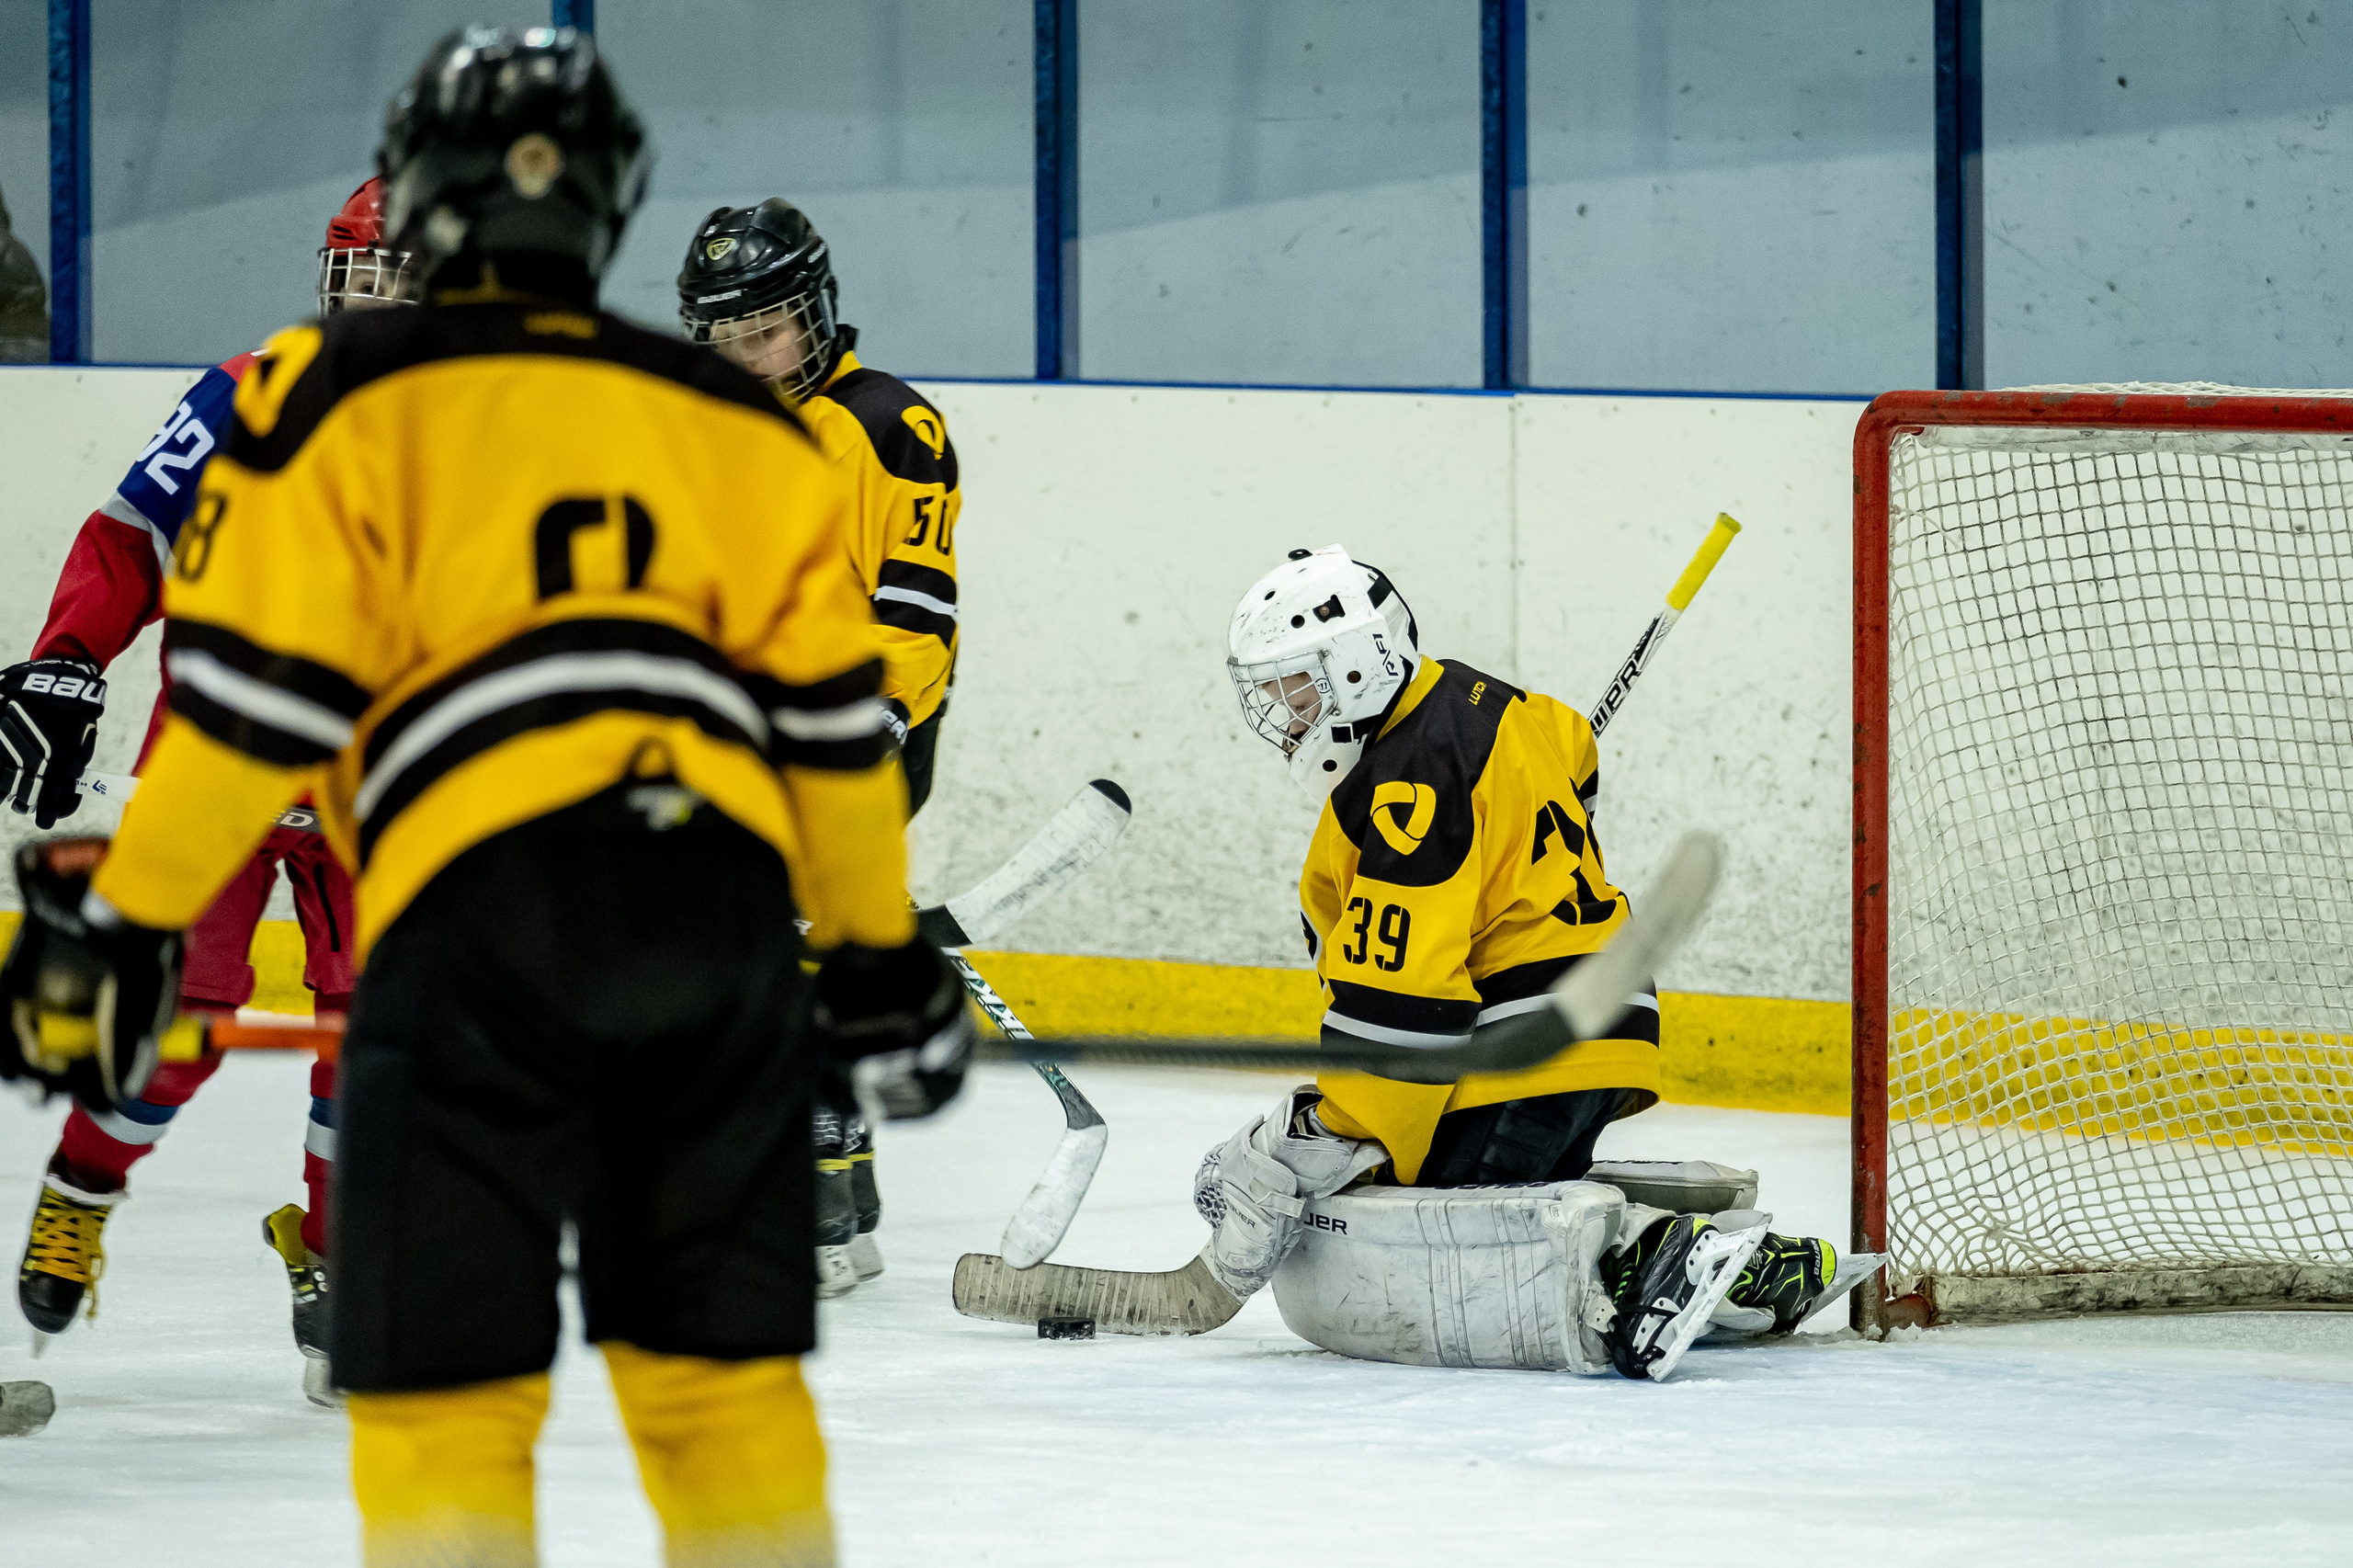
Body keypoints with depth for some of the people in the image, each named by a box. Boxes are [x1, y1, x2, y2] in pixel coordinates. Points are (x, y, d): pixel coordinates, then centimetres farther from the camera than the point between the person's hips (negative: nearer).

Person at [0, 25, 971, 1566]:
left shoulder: (347, 393, 9)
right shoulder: (740, 418, 22)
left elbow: (260, 691, 1)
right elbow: (833, 715, 19)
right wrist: (880, 955, 28)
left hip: (481, 891, -4)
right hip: (723, 892, 4)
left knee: (440, 1385, -2)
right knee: (720, 1369, 15)